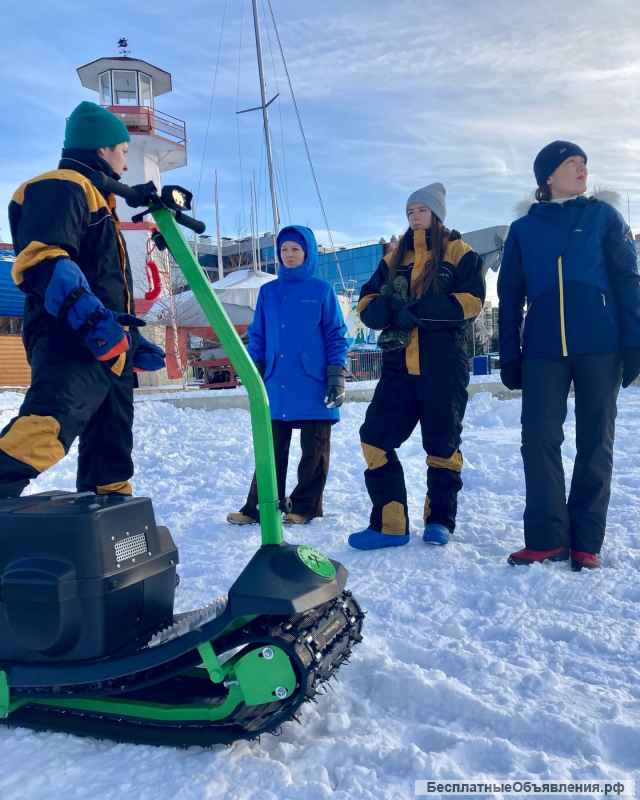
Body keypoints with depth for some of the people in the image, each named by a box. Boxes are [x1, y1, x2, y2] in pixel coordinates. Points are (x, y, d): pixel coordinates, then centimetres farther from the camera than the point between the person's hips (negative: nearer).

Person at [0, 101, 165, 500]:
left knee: (109, 456, 11)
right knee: (45, 429, -32)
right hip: (72, 345, -11)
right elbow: (40, 259, -18)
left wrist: (134, 342, 33)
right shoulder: (61, 187, 0)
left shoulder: (95, 200, 32)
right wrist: (87, 315, -31)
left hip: (110, 353, 11)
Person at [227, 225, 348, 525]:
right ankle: (259, 506, 13)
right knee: (271, 450, 6)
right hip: (276, 385, 3)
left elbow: (336, 335, 2)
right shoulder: (268, 292, 12)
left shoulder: (322, 290, 3)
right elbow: (257, 336, 15)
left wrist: (337, 376, -6)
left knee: (314, 450, 5)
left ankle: (305, 506, 16)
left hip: (313, 385, -2)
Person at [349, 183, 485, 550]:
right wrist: (388, 308, -15)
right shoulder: (394, 258, 19)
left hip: (444, 364, -4)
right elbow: (368, 304, 9)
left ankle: (440, 520, 22)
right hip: (399, 364, 4)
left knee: (442, 442, 5)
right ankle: (390, 524, 0)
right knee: (375, 437, -6)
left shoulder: (461, 253, 6)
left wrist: (416, 311, -17)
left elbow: (471, 300, -10)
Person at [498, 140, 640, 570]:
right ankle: (547, 537, 2)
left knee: (595, 441, 2)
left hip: (600, 345, 0)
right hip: (543, 349, 1)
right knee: (538, 438, -6)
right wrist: (509, 356, 4)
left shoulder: (603, 216, 10)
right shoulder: (523, 229, 13)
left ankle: (586, 541, 9)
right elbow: (510, 296, 11)